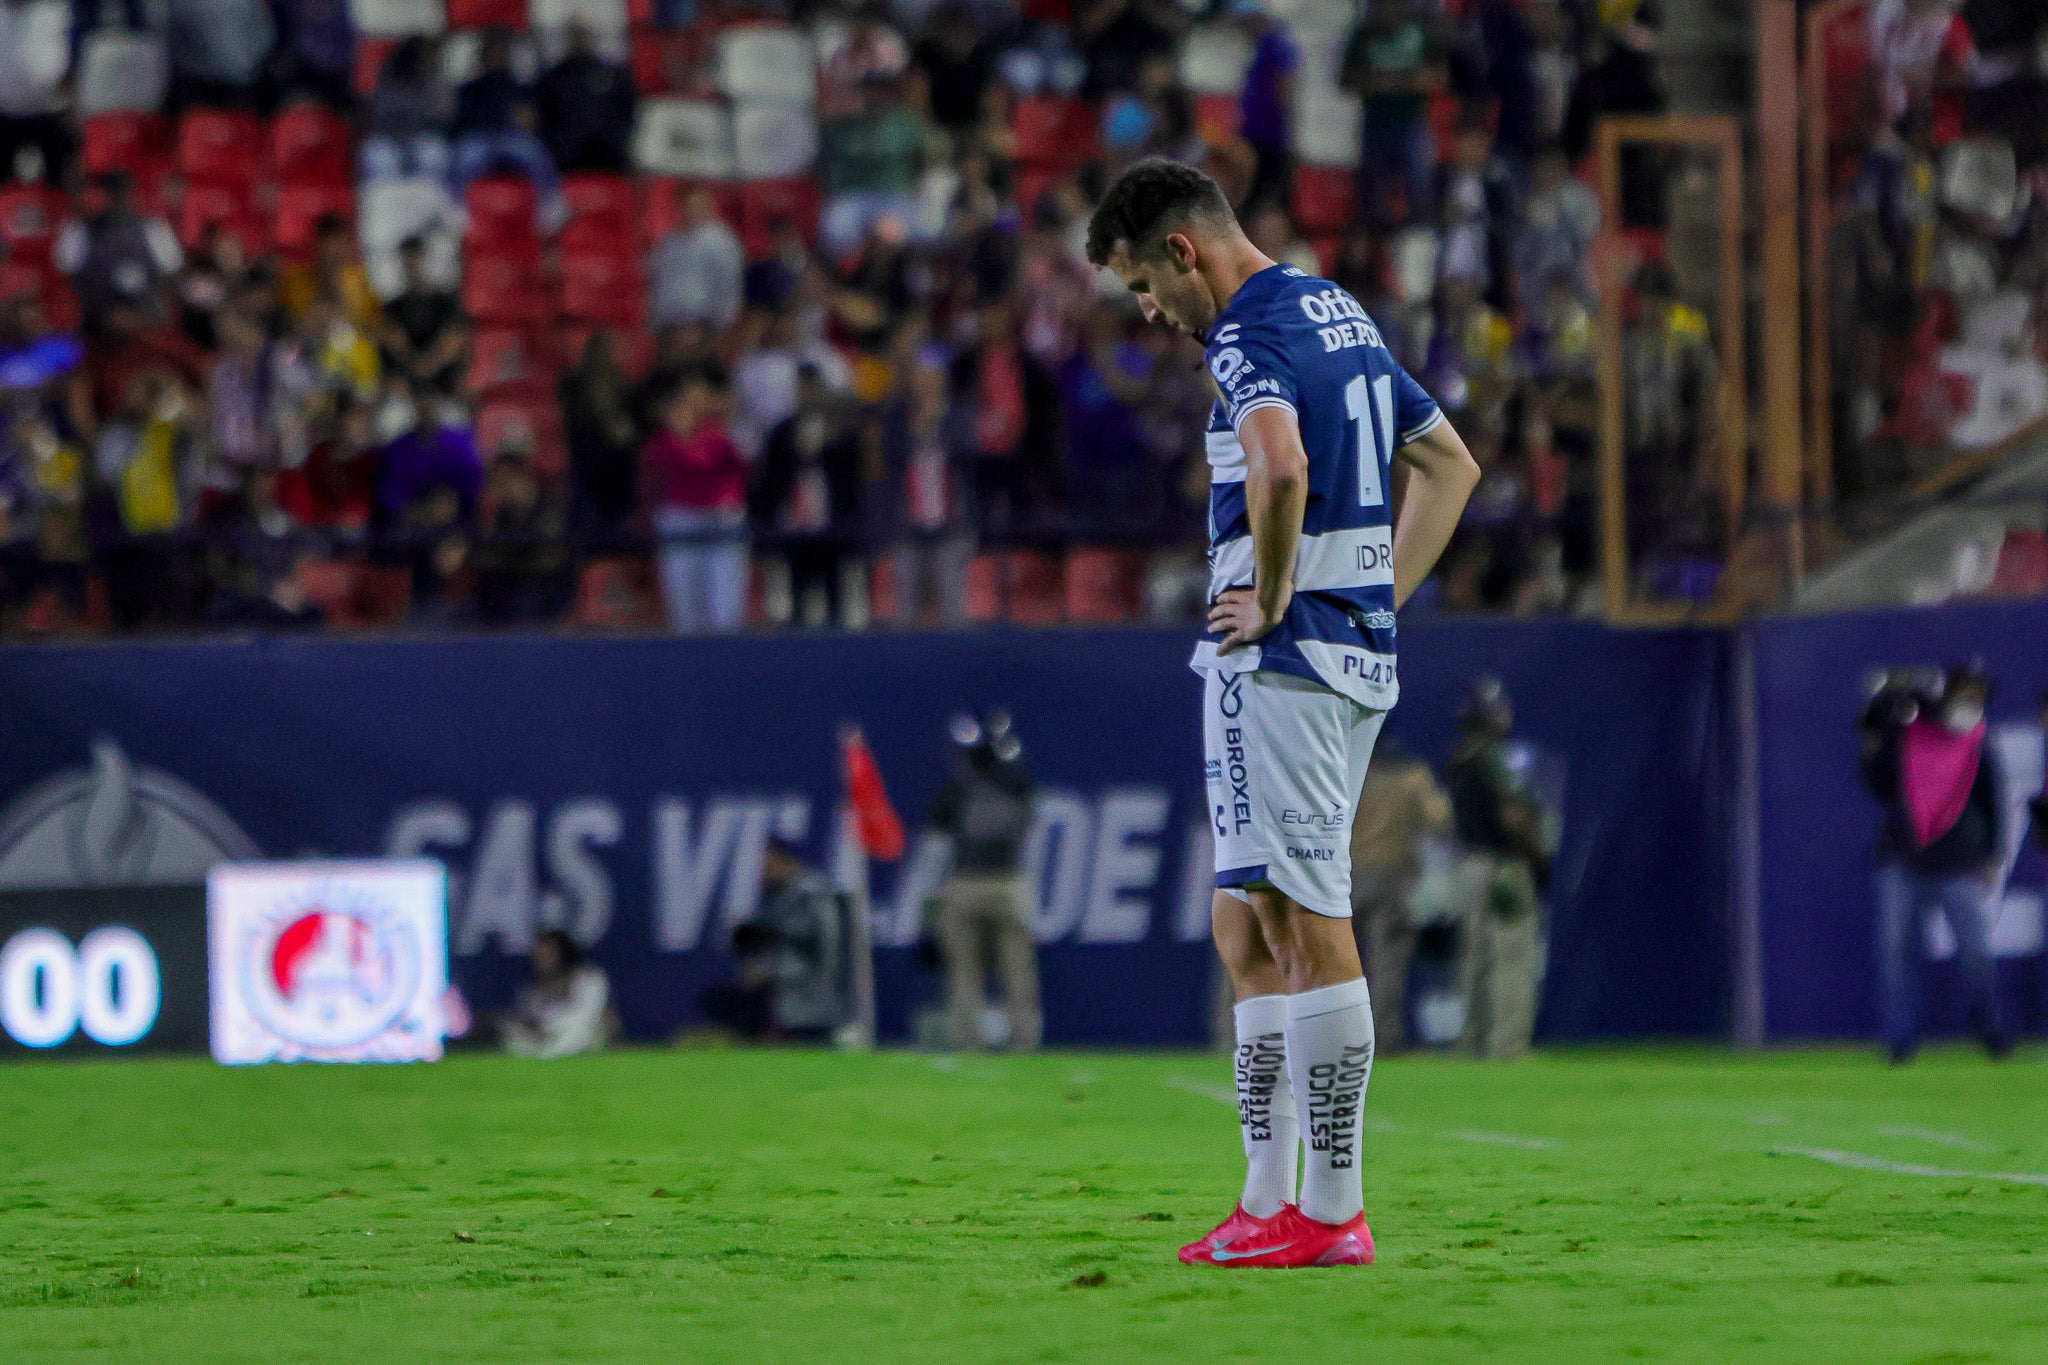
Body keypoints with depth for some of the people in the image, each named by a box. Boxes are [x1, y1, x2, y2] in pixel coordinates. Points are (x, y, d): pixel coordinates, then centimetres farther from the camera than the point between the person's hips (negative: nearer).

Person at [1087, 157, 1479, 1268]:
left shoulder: (1250, 334, -13)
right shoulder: (1340, 314, 18)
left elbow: (1281, 468, -33)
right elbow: (1450, 463, 26)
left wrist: (1271, 598, -19)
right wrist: (1380, 592, 19)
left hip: (1279, 662, -10)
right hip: (1357, 655, 10)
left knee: (1306, 926, -8)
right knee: (1247, 928, 14)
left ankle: (1331, 1212, -7)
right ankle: (1269, 1198, 15)